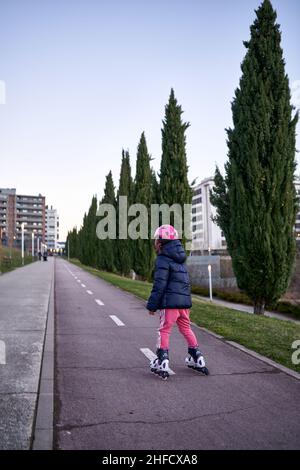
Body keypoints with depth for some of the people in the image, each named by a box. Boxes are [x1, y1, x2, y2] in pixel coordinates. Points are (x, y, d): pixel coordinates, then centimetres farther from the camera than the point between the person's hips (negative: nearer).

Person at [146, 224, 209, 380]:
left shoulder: (163, 260, -10)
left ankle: (162, 362, -1)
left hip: (170, 302, -8)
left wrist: (152, 305, -10)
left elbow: (159, 285, -15)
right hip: (184, 300, 8)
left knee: (164, 330, 1)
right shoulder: (180, 259, 17)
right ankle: (197, 358, 25)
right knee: (186, 328, 19)